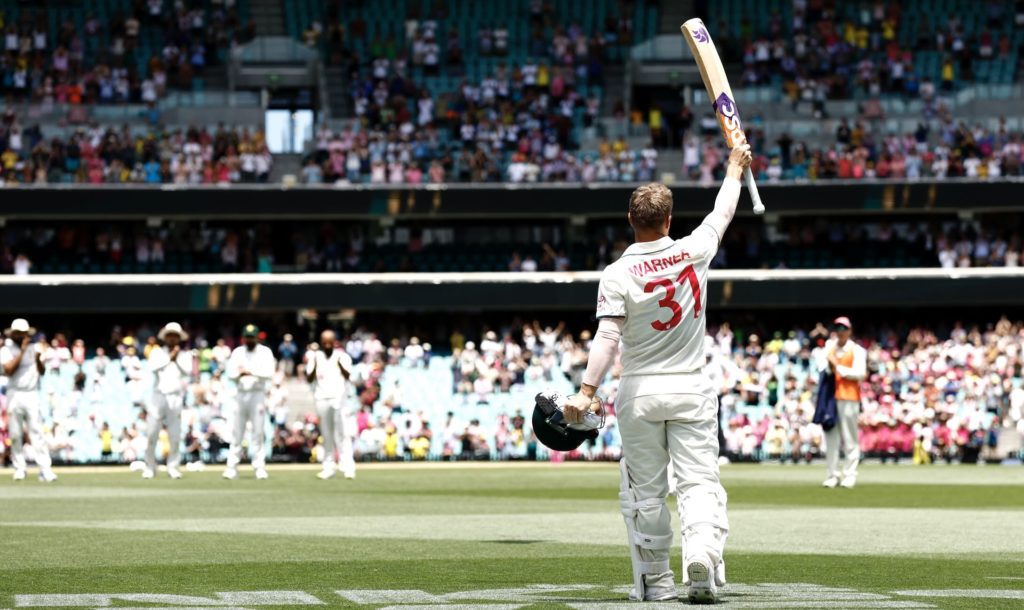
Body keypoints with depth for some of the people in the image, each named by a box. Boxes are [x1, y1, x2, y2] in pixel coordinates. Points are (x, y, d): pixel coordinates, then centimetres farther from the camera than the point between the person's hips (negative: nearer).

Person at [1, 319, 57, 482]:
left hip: (32, 394, 1)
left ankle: (45, 470, -14)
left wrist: (38, 359, -14)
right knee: (15, 433, 1)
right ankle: (19, 468, 10)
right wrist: (22, 351, -14)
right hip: (14, 395, -1)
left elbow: (42, 371, 6)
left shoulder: (35, 348, 9)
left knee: (37, 432, -8)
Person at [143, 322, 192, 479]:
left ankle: (173, 467, 3)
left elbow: (188, 370, -6)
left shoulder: (185, 355, 13)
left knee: (175, 435, -5)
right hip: (158, 396, 0)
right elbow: (153, 366, -10)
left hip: (176, 398, 0)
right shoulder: (157, 352, 11)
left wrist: (177, 358, -9)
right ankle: (150, 467, 3)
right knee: (152, 433, -5)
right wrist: (170, 357, -10)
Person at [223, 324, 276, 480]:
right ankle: (232, 467, 3)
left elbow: (269, 372, -11)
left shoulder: (265, 352, 2)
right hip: (241, 394, 3)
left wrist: (250, 371, -16)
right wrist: (239, 373, -17)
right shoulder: (237, 352, 11)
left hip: (258, 394, -3)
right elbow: (230, 374, 4)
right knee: (237, 432, 2)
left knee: (258, 431, -4)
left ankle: (259, 467, -1)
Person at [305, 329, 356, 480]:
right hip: (321, 398, 2)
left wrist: (339, 361, -21)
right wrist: (312, 364, -11)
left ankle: (348, 466, -11)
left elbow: (347, 375, -8)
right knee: (326, 435, 5)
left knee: (342, 433, -9)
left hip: (338, 398, -2)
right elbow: (309, 378, 4)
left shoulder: (342, 356, 5)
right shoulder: (315, 356, 10)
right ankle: (329, 466, 10)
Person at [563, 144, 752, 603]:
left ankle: (654, 579, 10)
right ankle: (703, 551, -25)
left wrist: (586, 392, -23)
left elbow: (608, 337, -20)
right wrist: (735, 168, 31)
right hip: (691, 391, 1)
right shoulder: (693, 252, -4)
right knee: (699, 480, -1)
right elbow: (722, 214, 15)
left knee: (644, 490, 7)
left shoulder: (618, 274, -10)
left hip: (639, 393, -1)